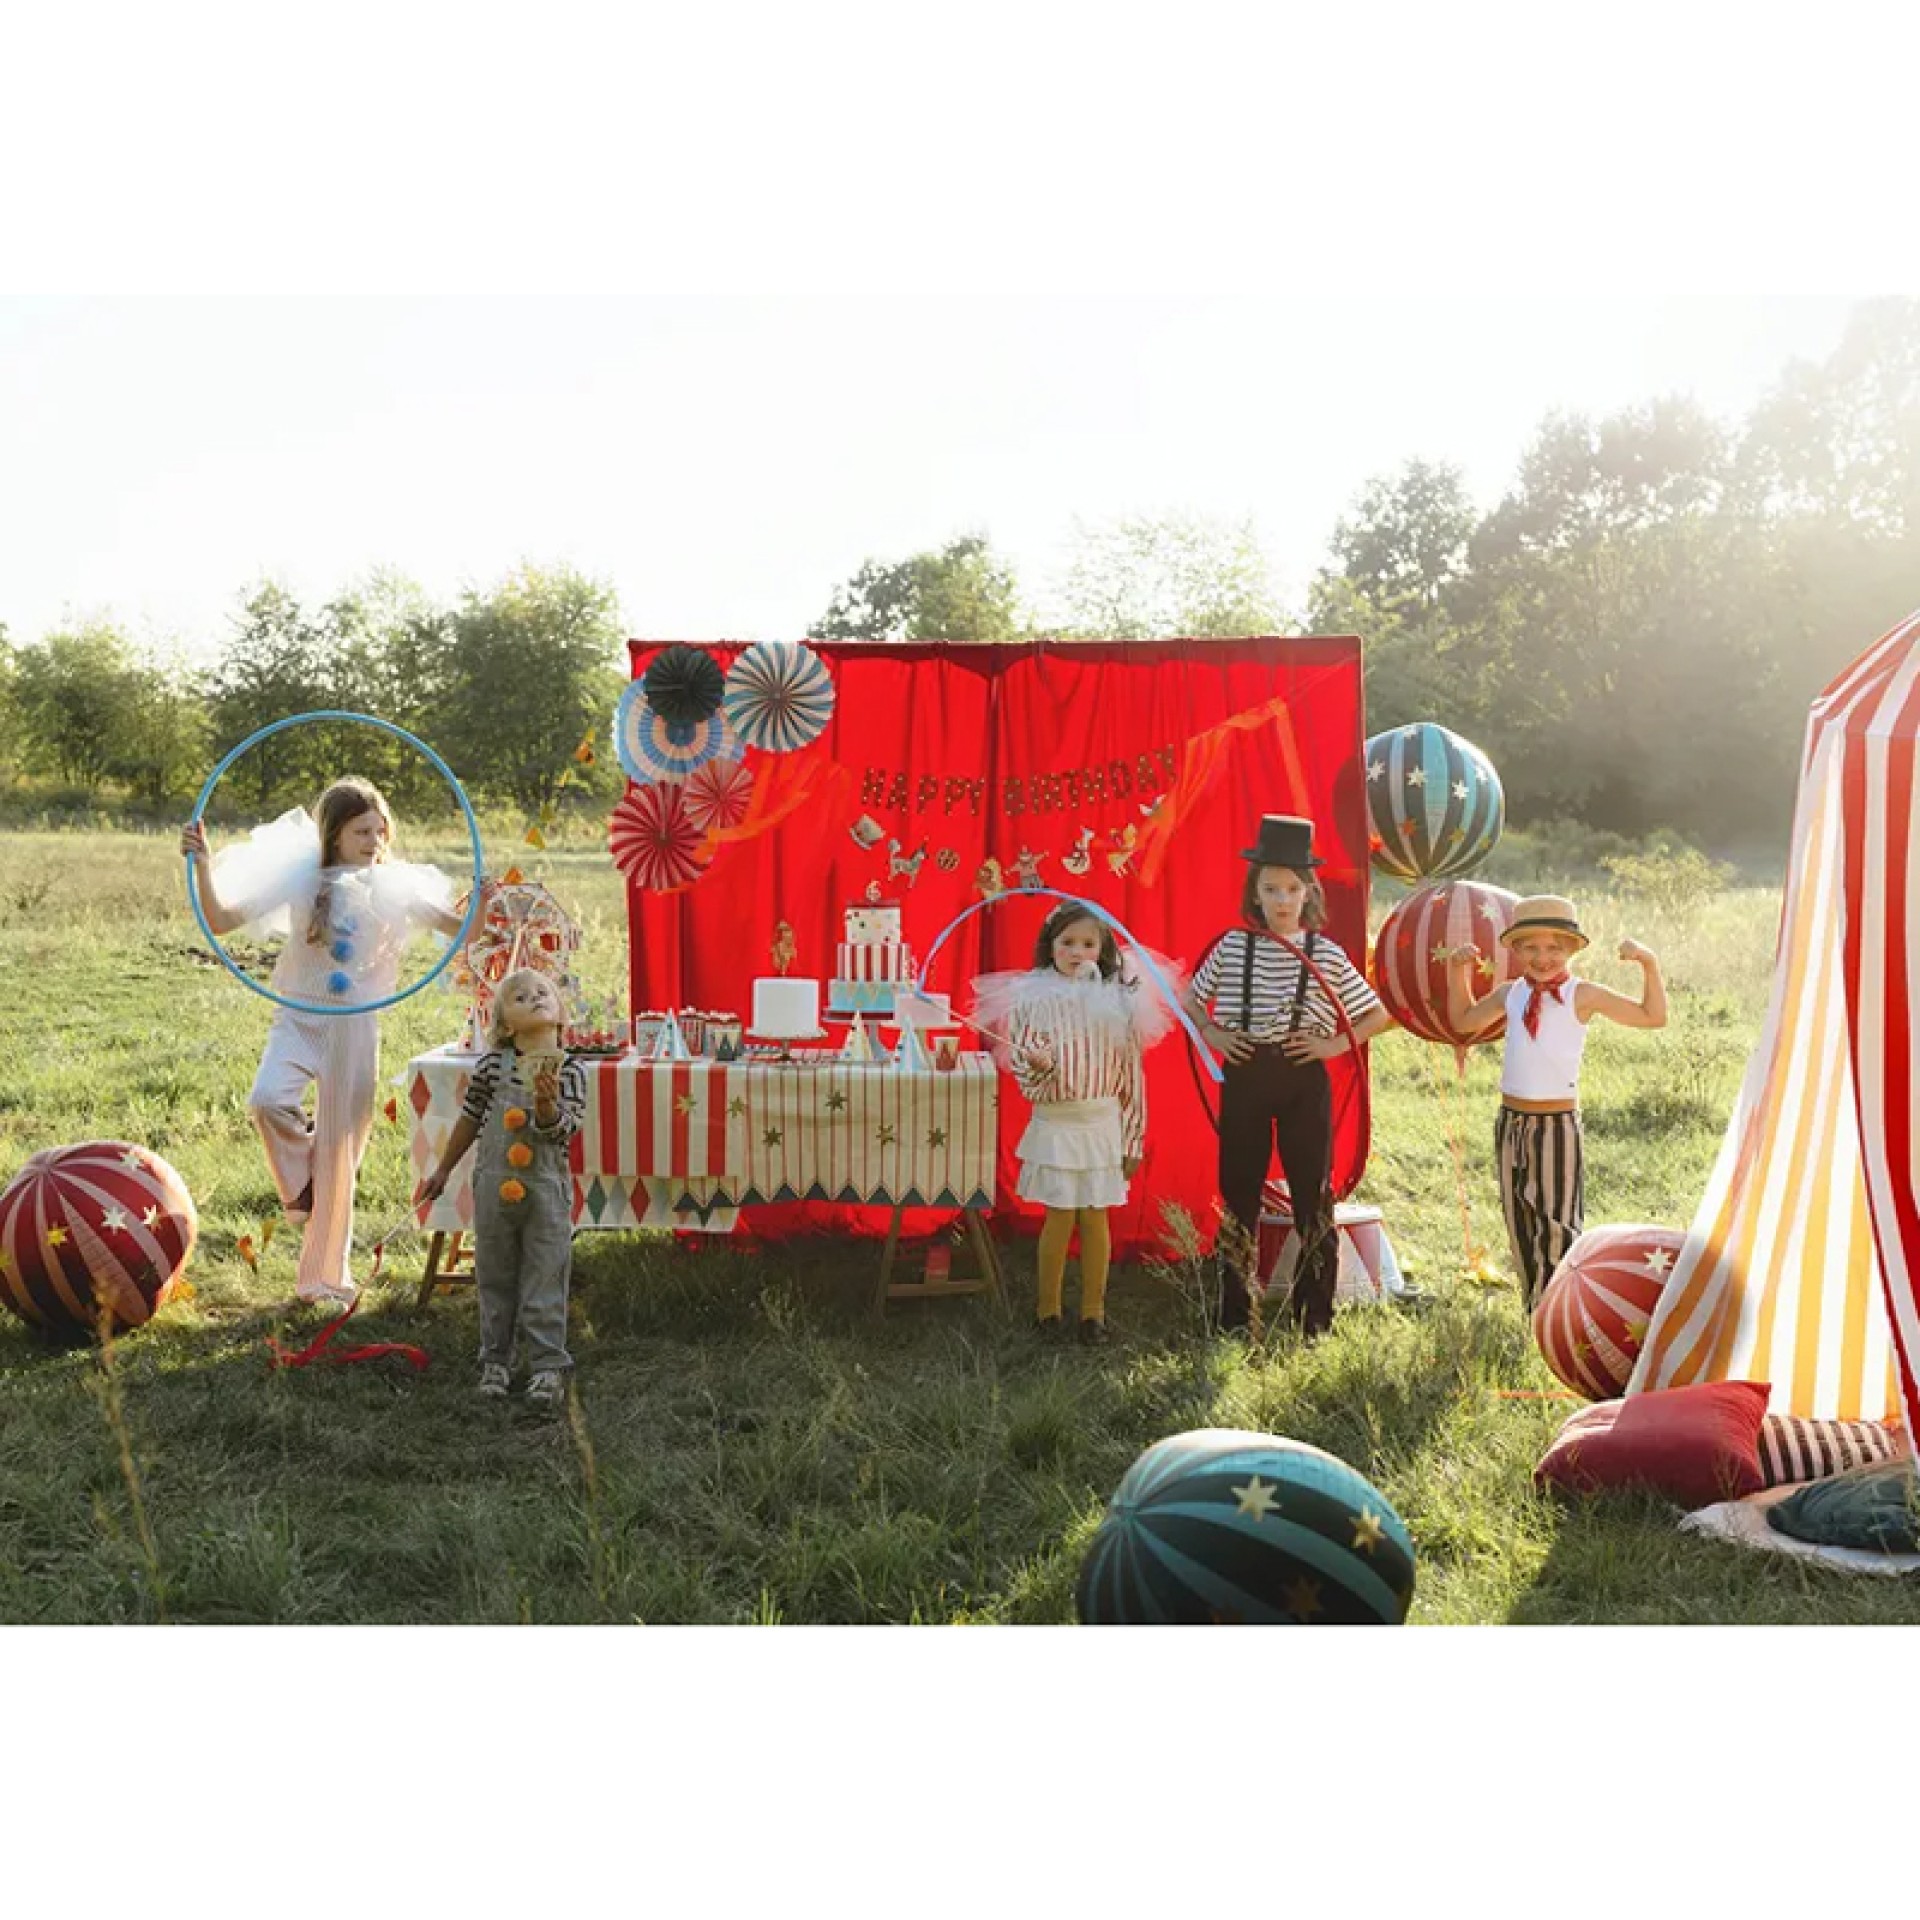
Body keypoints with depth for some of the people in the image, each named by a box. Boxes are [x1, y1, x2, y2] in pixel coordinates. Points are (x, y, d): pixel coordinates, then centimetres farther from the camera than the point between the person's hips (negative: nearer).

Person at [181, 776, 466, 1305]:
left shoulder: (393, 885, 3)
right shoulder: (300, 877, 0)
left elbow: (459, 926, 5)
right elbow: (221, 921, -3)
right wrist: (202, 865, -16)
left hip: (356, 1026, 1)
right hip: (299, 1018, -1)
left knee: (340, 1155, 4)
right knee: (267, 1100, -31)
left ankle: (326, 1277, 19)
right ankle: (303, 1181, 2)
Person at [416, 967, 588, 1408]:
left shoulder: (570, 1070, -7)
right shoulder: (493, 1063, -4)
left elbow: (562, 1132, -11)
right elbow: (470, 1118, 8)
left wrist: (546, 1102, -31)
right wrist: (443, 1170, 14)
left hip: (546, 1189, -1)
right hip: (494, 1185, 2)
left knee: (546, 1280, 2)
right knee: (495, 1278, 11)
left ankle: (548, 1366, 10)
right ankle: (495, 1360, 24)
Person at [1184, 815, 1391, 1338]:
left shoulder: (1327, 955, -1)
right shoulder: (1232, 947, 2)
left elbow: (1378, 1015, 7)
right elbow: (1190, 1000, 15)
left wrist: (1337, 1043, -6)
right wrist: (1210, 1034, -1)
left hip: (1305, 1082, -1)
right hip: (1244, 1078, 1)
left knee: (1313, 1197, 4)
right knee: (1239, 1196, 6)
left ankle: (1314, 1323, 13)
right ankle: (1234, 1321, 16)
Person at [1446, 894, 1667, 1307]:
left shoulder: (1583, 995, -7)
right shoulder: (1510, 994, 7)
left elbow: (1653, 1016, -7)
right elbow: (1463, 1020, 23)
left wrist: (1648, 964, -16)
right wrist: (1457, 972, 12)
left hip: (1558, 1123, -5)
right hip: (1511, 1122, 5)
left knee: (1557, 1227, -2)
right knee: (1521, 1228, 13)